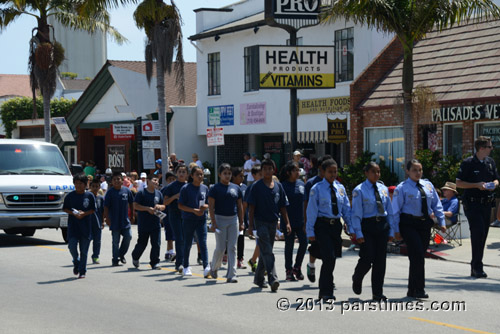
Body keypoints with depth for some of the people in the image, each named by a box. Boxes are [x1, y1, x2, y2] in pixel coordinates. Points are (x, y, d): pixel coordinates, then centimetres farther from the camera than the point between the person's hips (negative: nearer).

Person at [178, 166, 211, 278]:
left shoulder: (205, 188, 7)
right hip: (188, 219, -2)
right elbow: (180, 205, -7)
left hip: (202, 219, 2)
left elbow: (208, 203, 15)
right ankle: (186, 267, 23)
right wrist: (194, 210, -16)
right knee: (188, 243, 9)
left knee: (203, 243, -8)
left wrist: (205, 207, -9)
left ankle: (206, 267, -16)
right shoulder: (186, 188, -5)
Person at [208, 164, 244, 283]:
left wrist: (241, 222, 8)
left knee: (232, 248, 0)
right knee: (220, 247, 0)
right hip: (220, 218, -4)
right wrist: (213, 223, -15)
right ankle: (214, 267, 27)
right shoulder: (215, 188, -4)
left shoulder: (236, 188, 8)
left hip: (233, 219, 4)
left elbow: (240, 206, 13)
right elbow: (211, 206, -8)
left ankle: (231, 275, 0)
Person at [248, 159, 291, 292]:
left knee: (265, 252, 13)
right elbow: (251, 207, -5)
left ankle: (258, 279, 25)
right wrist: (251, 225, -10)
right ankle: (272, 279, -21)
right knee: (267, 252, -13)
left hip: (273, 223, 5)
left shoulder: (278, 186, 9)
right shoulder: (257, 186, -4)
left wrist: (287, 223, 5)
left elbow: (282, 206, 12)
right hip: (261, 222, -5)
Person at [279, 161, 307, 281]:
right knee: (289, 245, 4)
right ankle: (289, 271, 14)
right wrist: (285, 220, -11)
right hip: (288, 221, -4)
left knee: (304, 242, -5)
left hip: (301, 220, 4)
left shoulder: (301, 184, 8)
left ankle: (297, 267, 14)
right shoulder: (283, 185, -7)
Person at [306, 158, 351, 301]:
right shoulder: (317, 189, -3)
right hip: (322, 225, -5)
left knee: (332, 259, 10)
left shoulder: (340, 188, 11)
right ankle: (327, 293, -8)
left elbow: (346, 209, 13)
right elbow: (311, 211, -4)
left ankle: (324, 291, 25)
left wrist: (351, 227, 6)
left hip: (336, 225, 5)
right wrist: (310, 231, -7)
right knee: (328, 258, -13)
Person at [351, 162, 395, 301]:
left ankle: (377, 293, 11)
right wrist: (358, 233, -13)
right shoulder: (359, 190, -5)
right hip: (367, 226, -5)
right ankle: (357, 279, 24)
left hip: (382, 226, 5)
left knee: (380, 260, 3)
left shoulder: (383, 189, 10)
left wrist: (391, 231, 9)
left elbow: (389, 211, 14)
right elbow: (356, 214, -7)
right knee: (367, 258, -8)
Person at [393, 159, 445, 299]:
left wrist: (441, 221, 9)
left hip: (425, 224, 6)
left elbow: (436, 204, 17)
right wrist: (396, 230, -8)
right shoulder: (402, 188, -4)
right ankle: (419, 290, -9)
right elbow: (395, 210, -4)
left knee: (420, 256, 8)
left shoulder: (428, 185, 12)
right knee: (417, 255, -14)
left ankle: (412, 290, 17)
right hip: (409, 224, -6)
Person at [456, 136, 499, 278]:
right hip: (472, 203, -6)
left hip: (486, 203, 6)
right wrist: (477, 185, -17)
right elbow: (459, 183, -8)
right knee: (478, 233, -14)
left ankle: (475, 267, 17)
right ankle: (477, 267, -8)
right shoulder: (468, 163, -8)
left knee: (483, 235, 8)